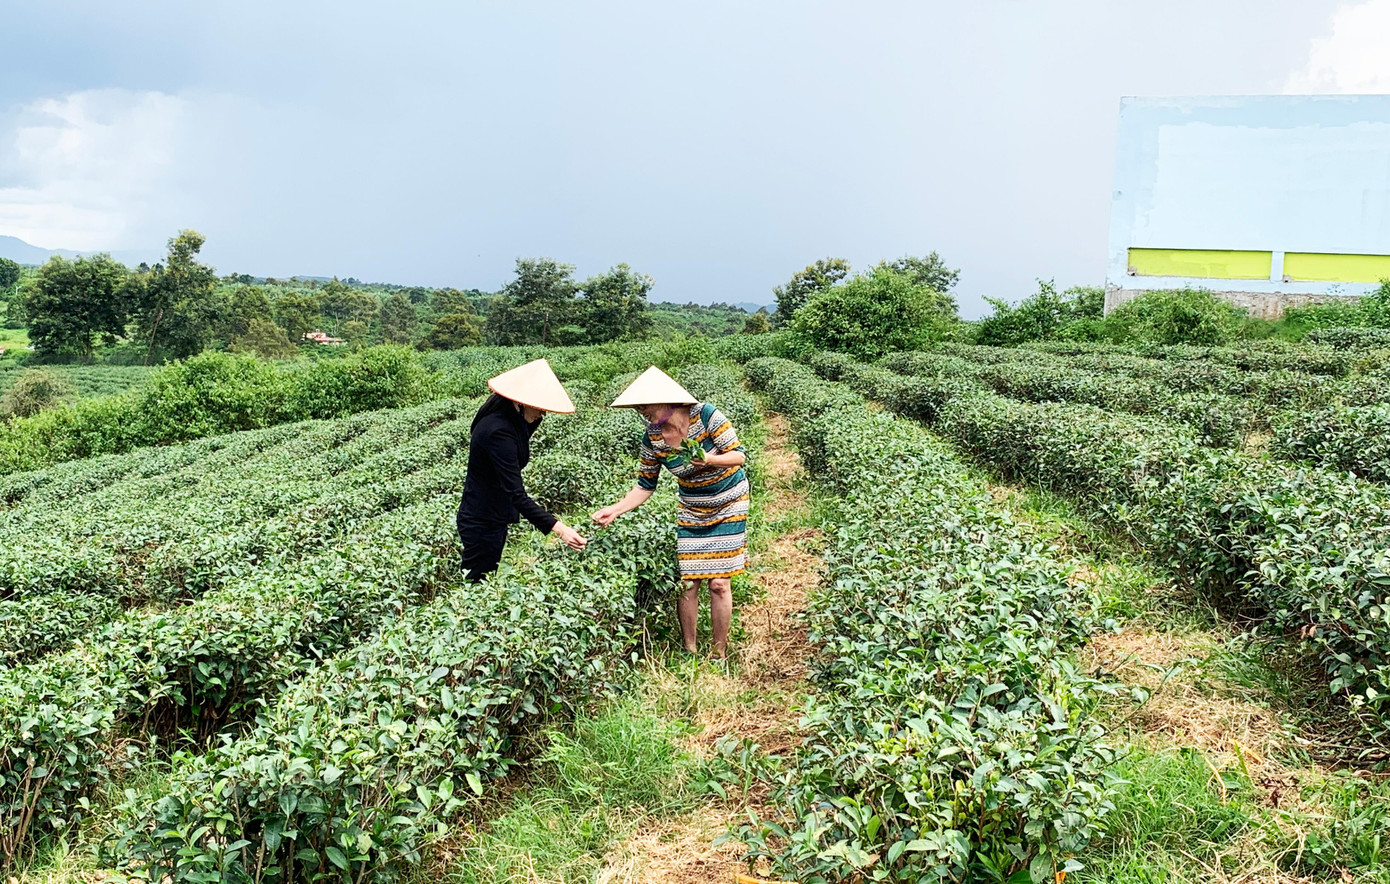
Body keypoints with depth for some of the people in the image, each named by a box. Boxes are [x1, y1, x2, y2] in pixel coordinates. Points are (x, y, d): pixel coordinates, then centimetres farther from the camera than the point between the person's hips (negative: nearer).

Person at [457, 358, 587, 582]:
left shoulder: (510, 419, -1)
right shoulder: (499, 431, -29)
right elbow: (516, 494, -34)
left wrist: (536, 416, 3)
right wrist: (557, 528, -40)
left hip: (494, 517, 9)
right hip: (481, 523, -9)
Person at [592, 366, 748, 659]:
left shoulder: (705, 415, -22)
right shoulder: (653, 438, -11)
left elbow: (739, 455, -16)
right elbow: (646, 486, -1)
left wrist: (710, 460, -35)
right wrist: (614, 510, -13)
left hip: (729, 506, -3)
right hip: (691, 512, 3)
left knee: (718, 583, -3)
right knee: (687, 583, -2)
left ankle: (719, 654, 14)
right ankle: (689, 651, 17)